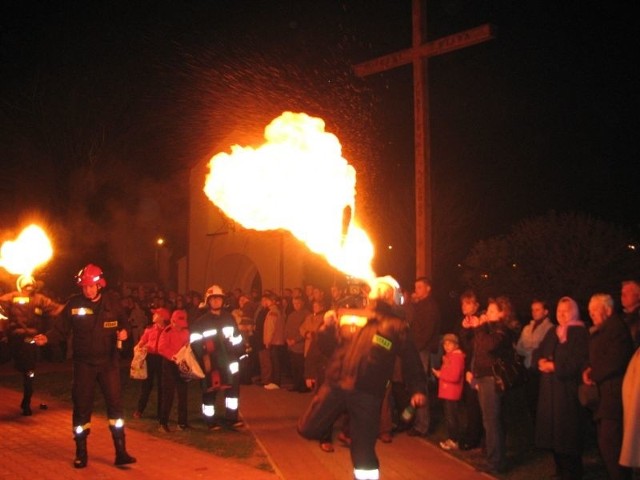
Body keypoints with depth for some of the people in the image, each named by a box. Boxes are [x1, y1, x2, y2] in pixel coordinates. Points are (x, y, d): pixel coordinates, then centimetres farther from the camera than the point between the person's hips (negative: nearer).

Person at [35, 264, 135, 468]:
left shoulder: (112, 300, -1)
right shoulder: (74, 303, -5)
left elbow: (123, 322, 11)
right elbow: (61, 329, -4)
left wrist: (123, 331, -11)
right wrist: (47, 337, -23)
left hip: (108, 361, 1)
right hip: (84, 363, 0)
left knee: (115, 404, -1)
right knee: (82, 407, 5)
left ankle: (121, 452, 7)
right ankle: (81, 452, 21)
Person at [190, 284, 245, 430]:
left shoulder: (229, 318, 11)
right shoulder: (201, 321, -1)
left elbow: (237, 337, 16)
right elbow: (195, 341, -9)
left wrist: (239, 354, 12)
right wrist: (203, 357, -18)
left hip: (228, 360, 4)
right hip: (210, 362, -4)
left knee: (232, 388, 6)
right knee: (210, 391, 2)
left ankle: (231, 418, 17)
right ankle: (211, 421, 10)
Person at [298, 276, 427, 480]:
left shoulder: (396, 326, 4)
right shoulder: (347, 316, 12)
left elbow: (411, 359, 1)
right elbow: (325, 339, 11)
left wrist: (418, 389, -8)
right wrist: (328, 326, -11)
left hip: (367, 395, -3)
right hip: (335, 386, 3)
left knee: (363, 450, 0)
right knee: (307, 429, 0)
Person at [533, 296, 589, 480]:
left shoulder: (580, 332, -5)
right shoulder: (552, 332, 18)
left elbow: (579, 360, -15)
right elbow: (538, 352, 16)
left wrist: (555, 366, -15)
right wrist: (541, 361, -6)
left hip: (568, 388, -7)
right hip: (550, 388, 7)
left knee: (568, 430, -4)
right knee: (553, 428, 8)